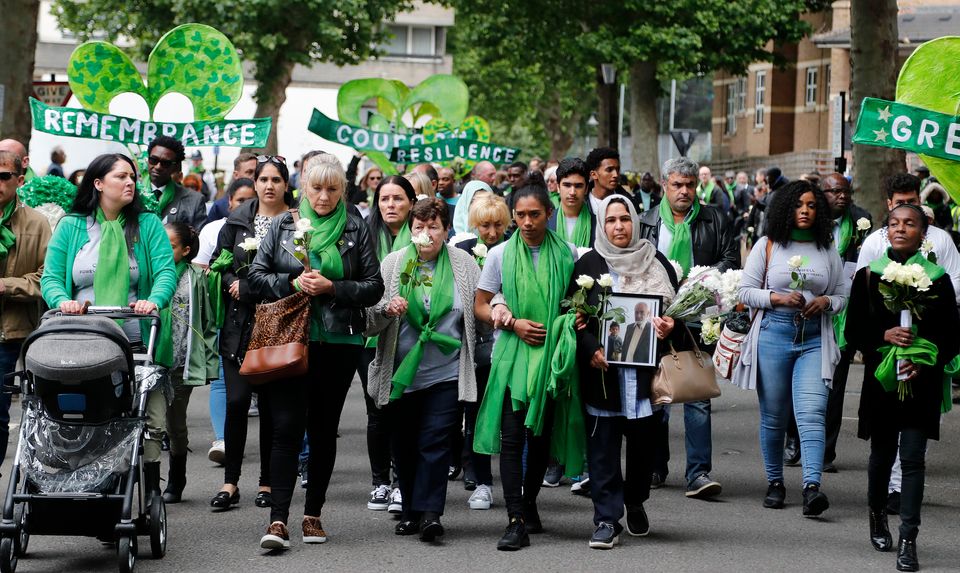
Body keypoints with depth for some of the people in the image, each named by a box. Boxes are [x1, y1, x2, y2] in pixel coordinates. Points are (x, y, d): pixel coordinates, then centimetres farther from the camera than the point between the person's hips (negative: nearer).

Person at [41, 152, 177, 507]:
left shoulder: (148, 225, 9)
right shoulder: (71, 227, 10)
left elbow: (166, 271, -2)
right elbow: (50, 277, 4)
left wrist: (154, 300, -23)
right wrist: (63, 301, -17)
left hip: (135, 343, 0)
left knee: (152, 418, -9)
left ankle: (151, 488, 0)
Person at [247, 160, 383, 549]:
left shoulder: (356, 230, 7)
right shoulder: (283, 225, 8)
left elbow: (374, 287, 3)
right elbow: (256, 276, 5)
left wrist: (332, 288, -12)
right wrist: (292, 283, -12)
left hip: (339, 342, 1)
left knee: (324, 429, 8)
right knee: (287, 426, -10)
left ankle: (313, 514, 18)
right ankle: (278, 520, -15)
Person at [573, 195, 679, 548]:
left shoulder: (657, 263, 9)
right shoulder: (588, 265, 3)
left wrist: (669, 327, -6)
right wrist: (591, 350, -15)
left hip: (645, 370, 2)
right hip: (602, 370, -2)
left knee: (642, 440, 8)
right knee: (603, 446, -4)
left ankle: (635, 504, 31)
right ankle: (607, 520, -1)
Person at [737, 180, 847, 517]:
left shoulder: (828, 251, 12)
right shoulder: (767, 246, 6)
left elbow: (842, 296, 17)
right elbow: (746, 292, 4)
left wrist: (825, 302, -5)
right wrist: (780, 298, -11)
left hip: (815, 339, 0)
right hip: (774, 334, 0)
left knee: (812, 413, -14)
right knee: (773, 415, 6)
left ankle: (812, 488, -24)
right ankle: (775, 482, 22)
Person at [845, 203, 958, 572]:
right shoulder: (868, 276, 3)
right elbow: (854, 331, 3)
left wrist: (925, 362, -13)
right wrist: (884, 335, -15)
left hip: (921, 381, -1)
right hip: (881, 377, 1)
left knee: (912, 458, -7)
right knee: (882, 454, 12)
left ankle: (908, 541, -6)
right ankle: (877, 515, 38)